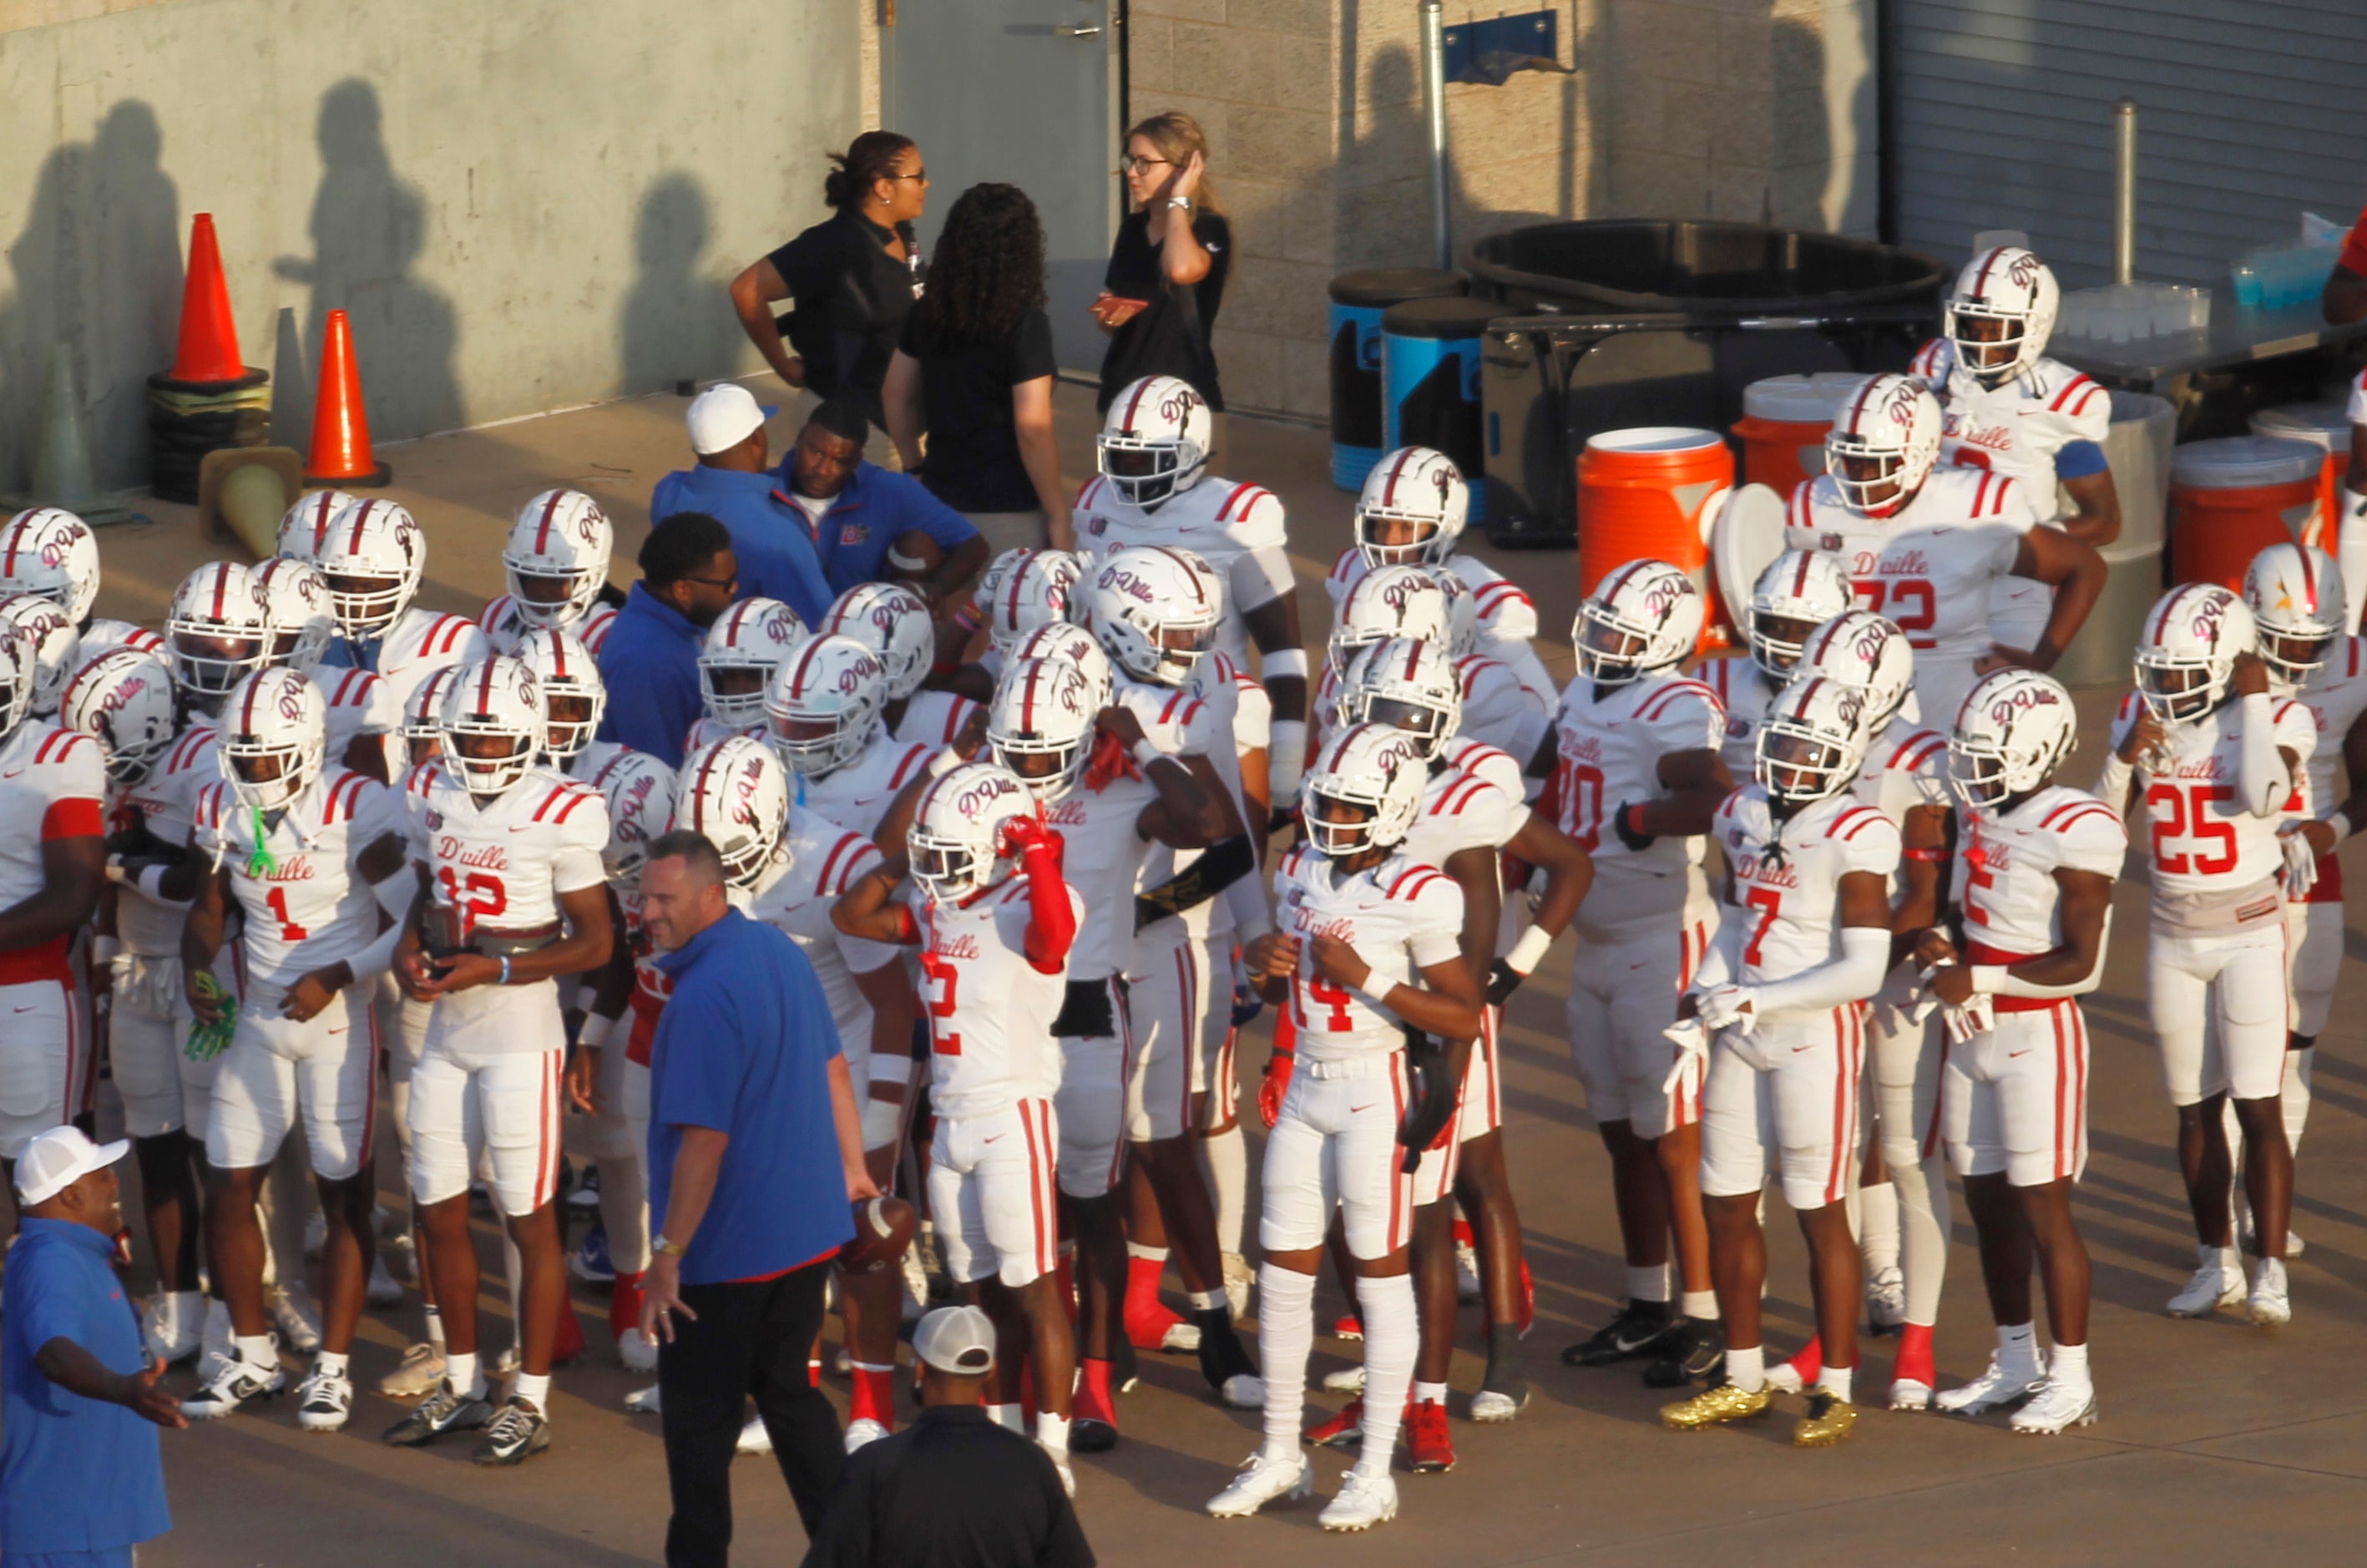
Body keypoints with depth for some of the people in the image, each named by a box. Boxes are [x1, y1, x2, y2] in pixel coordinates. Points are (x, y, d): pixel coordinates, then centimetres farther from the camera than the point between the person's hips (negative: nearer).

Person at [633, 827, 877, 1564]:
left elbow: (704, 1140, -26)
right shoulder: (780, 951, 4)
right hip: (809, 1230, 9)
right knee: (788, 1392, 19)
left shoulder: (704, 997, -24)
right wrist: (851, 1165, 27)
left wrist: (668, 1254, -21)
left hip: (728, 1253, -9)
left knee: (700, 1420, 5)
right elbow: (832, 1069, 15)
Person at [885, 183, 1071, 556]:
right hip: (1008, 512, -6)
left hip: (941, 497, 6)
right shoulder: (1024, 323, -16)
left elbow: (898, 396, 12)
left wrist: (913, 468, 25)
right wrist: (1059, 518, -10)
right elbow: (1032, 428, -18)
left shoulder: (928, 313, 2)